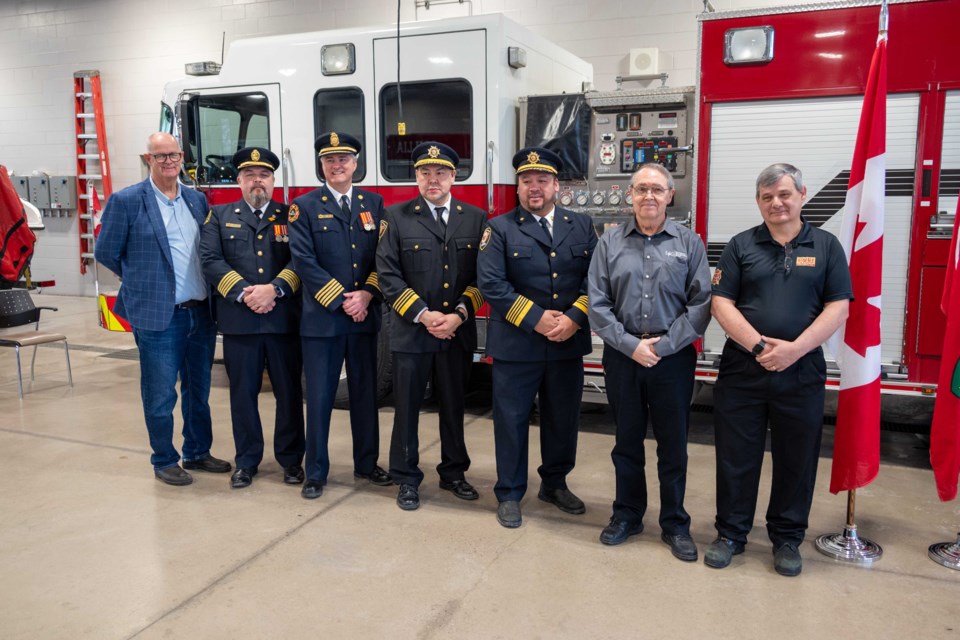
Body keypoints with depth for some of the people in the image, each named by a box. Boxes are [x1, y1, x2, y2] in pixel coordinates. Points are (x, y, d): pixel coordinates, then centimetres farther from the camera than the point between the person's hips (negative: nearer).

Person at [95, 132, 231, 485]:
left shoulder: (197, 200, 10)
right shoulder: (126, 201, -5)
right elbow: (106, 253, 0)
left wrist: (208, 289, 6)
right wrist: (144, 281, 6)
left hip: (201, 313, 5)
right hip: (158, 315, -5)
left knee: (198, 389, 15)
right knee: (161, 395, 5)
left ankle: (198, 453, 30)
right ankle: (164, 462, 20)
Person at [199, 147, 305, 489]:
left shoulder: (291, 216, 9)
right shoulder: (219, 216, 11)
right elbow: (210, 260, -2)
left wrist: (274, 289, -18)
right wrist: (244, 294, -14)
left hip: (284, 320, 0)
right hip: (238, 321, 1)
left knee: (289, 392, 6)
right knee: (243, 393, 8)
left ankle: (291, 458, 21)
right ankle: (246, 460, 22)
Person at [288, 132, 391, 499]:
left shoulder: (374, 203, 10)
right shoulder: (304, 207, 0)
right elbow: (304, 262, -9)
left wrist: (366, 295, -10)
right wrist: (341, 300, -14)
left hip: (365, 316, 3)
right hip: (321, 317, -3)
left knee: (365, 393, 12)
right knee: (319, 397, 3)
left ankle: (366, 464, 26)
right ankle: (316, 472, 15)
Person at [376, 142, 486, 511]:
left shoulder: (476, 219, 5)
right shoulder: (397, 217, 0)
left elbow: (482, 275, 1)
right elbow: (388, 274, -6)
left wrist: (459, 315, -12)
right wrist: (422, 315, -14)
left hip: (458, 333, 2)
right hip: (411, 332, -2)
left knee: (454, 407, 13)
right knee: (407, 408, 7)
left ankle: (453, 473, 29)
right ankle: (407, 479, 21)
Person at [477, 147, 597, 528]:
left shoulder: (582, 227, 9)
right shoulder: (500, 229, -1)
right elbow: (491, 284, -12)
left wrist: (574, 318, -14)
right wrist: (536, 319, -16)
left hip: (568, 344, 3)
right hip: (516, 345, -3)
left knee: (563, 419, 15)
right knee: (512, 421, 6)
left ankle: (555, 484, 35)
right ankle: (509, 494, 21)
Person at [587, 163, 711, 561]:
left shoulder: (689, 243, 1)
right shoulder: (610, 243, 3)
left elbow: (700, 303, -4)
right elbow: (597, 304, -2)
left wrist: (663, 345, -11)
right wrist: (631, 345, -10)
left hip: (674, 358, -1)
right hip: (622, 356, 1)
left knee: (673, 445, 8)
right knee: (627, 441, 13)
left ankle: (675, 524, 24)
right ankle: (627, 514, 29)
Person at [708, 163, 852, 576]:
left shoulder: (826, 246, 5)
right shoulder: (741, 245, 5)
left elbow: (838, 307, -2)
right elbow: (721, 303, -2)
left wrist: (794, 349, -14)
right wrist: (759, 346, -15)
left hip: (802, 372, 0)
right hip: (742, 369, 0)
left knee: (796, 460, 11)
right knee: (735, 457, 7)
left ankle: (787, 539, 28)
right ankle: (730, 534, 23)